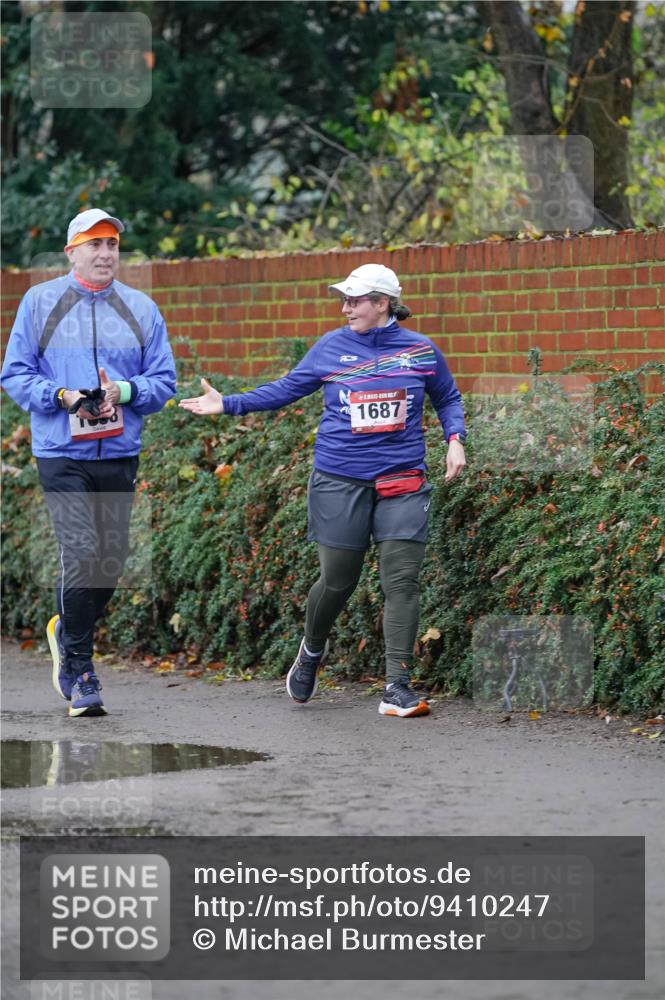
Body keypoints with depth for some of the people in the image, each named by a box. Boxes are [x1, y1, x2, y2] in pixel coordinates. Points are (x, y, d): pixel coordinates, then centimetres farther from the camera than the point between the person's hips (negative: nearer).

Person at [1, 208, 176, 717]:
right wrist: (62, 396, -14)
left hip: (120, 453, 3)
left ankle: (68, 630, 35)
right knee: (82, 552, -14)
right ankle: (80, 672, -4)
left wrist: (125, 391, -12)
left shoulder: (142, 309, 9)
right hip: (61, 452, -3)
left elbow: (164, 380, 9)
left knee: (113, 556, 7)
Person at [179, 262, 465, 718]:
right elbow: (287, 389, 12)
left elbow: (448, 397, 19)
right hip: (340, 480, 0)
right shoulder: (332, 347, 4)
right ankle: (312, 649, 35)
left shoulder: (421, 351, 3)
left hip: (402, 482, 0)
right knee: (337, 581, 4)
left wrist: (455, 440, 3)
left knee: (402, 580, -10)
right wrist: (228, 404, 5)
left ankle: (397, 686, -9)